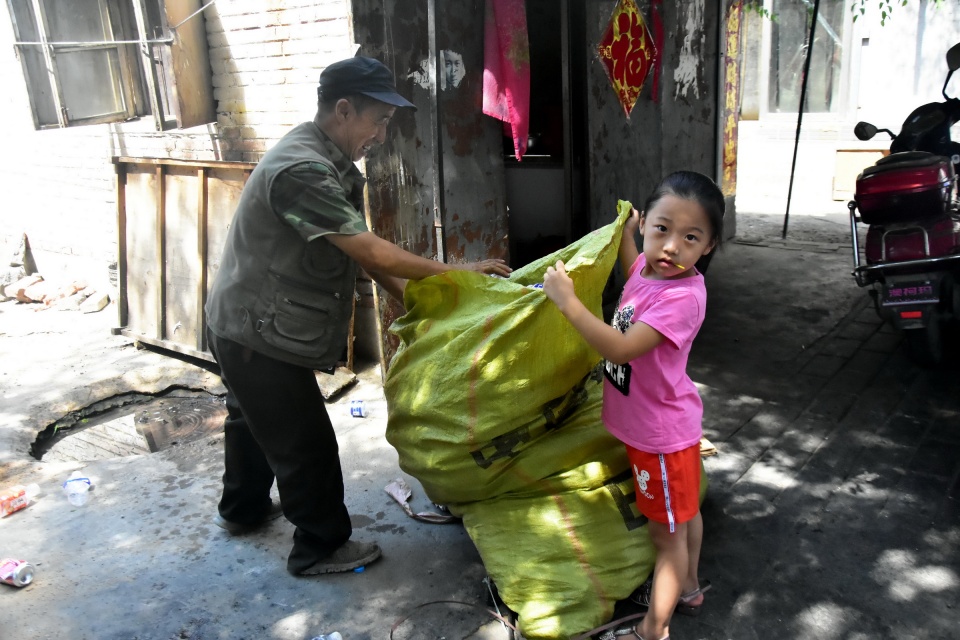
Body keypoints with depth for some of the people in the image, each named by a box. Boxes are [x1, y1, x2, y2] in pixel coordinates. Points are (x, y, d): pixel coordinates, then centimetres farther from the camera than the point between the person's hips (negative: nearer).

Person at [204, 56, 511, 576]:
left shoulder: (331, 163, 5)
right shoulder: (302, 170, -29)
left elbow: (357, 249, 7)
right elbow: (372, 252, -31)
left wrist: (408, 295, -1)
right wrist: (456, 272, -23)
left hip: (247, 324, 10)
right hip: (259, 335, -10)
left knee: (252, 419, 28)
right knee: (305, 441, 3)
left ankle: (243, 508, 51)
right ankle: (321, 547, 22)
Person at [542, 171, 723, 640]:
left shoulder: (683, 296, -32)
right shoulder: (651, 266, -6)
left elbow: (621, 349, -37)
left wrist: (567, 301, -35)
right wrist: (625, 232, 15)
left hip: (662, 431, -9)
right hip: (647, 422, 9)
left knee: (667, 530, 10)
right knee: (683, 512, 28)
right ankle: (688, 588, 50)